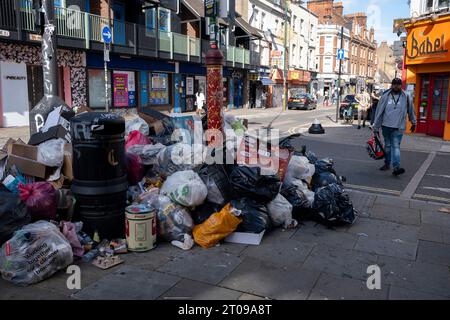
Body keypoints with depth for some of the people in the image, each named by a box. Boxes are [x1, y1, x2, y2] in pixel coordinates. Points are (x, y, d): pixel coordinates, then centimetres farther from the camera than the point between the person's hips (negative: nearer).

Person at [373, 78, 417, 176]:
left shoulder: (406, 97, 0)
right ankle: (387, 164, 26)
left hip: (398, 127, -2)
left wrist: (414, 123, 21)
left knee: (396, 146, -12)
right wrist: (376, 127, 0)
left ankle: (396, 167, -19)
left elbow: (411, 110, 13)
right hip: (386, 126, 2)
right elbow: (379, 112, 0)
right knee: (387, 145, 13)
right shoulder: (385, 96, -1)